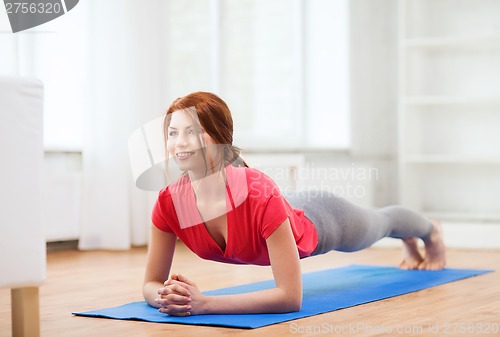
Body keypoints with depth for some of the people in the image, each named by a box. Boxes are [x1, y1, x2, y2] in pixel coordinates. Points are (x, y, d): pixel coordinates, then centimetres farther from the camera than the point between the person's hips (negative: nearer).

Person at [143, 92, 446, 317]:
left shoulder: (260, 194, -47)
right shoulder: (168, 203, -34)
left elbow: (291, 296, -47)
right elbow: (151, 283, -23)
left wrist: (204, 303, -54)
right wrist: (167, 296, -46)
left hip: (318, 223, -5)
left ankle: (432, 232, 67)